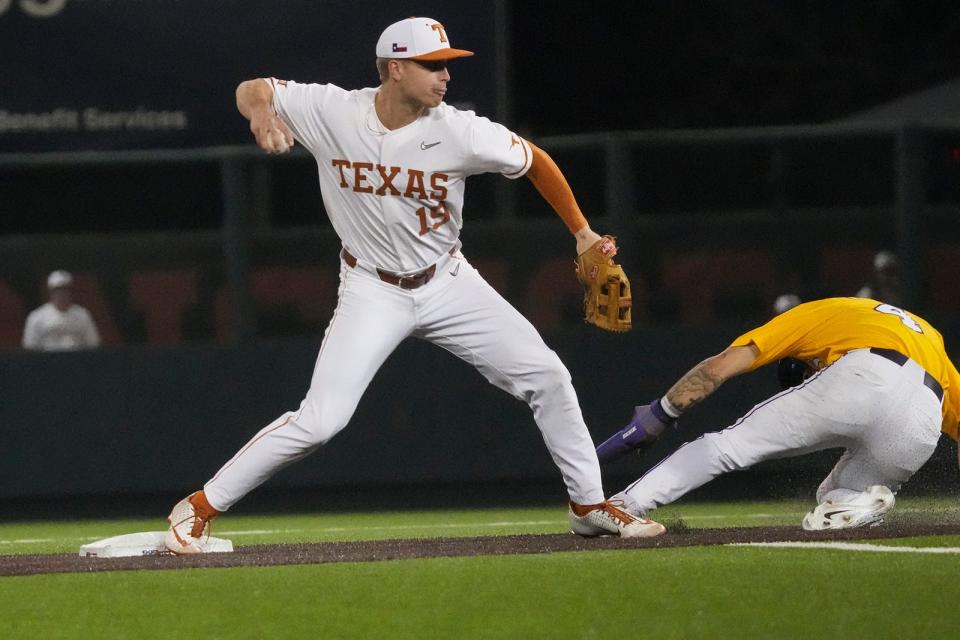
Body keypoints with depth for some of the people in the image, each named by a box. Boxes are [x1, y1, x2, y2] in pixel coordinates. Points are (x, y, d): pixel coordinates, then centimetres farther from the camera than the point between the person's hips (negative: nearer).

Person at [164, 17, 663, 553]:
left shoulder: (457, 132, -17)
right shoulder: (332, 112, -17)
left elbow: (535, 162, -1)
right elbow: (251, 90, -6)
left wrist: (582, 234, 2)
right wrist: (262, 111, -31)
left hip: (447, 282, 3)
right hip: (373, 292, -2)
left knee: (546, 376, -4)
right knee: (320, 421, -16)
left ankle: (590, 506, 14)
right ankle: (200, 508, -3)